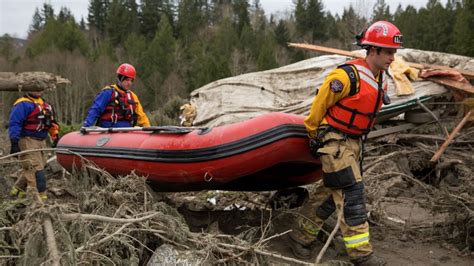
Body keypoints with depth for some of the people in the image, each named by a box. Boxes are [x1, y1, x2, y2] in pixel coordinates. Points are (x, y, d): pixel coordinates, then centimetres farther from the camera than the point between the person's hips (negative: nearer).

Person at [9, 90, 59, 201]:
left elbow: (51, 122, 24)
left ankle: (17, 189, 31)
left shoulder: (45, 104, 15)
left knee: (30, 169, 16)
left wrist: (55, 136, 20)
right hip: (28, 141, -9)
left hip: (41, 141, 9)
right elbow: (14, 124, -17)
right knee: (36, 169, -11)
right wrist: (14, 143, -22)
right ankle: (39, 196, -9)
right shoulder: (23, 104, -12)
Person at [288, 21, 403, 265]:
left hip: (355, 142, 9)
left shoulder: (381, 79, 6)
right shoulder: (347, 76, -22)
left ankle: (302, 235, 28)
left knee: (332, 192, 14)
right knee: (352, 194, -10)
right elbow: (320, 103, -12)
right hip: (334, 141, -9)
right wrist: (312, 133, 0)